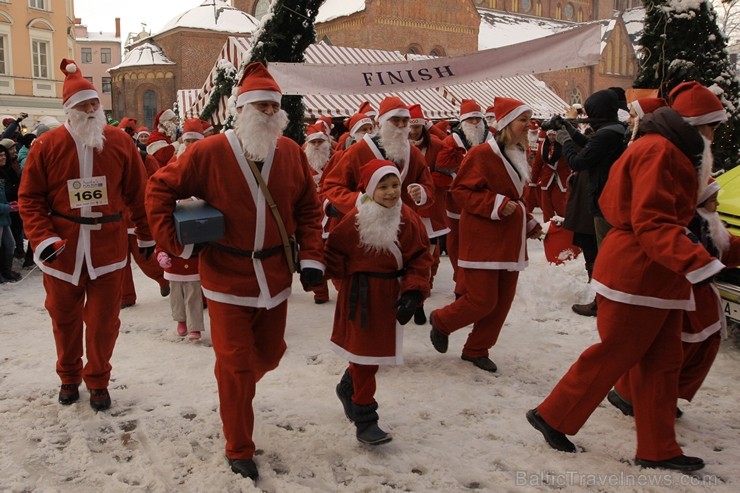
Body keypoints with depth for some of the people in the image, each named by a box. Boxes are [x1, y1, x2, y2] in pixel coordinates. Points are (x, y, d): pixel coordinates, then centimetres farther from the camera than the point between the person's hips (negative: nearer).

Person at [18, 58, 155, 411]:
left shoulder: (120, 142, -1)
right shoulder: (47, 146, -4)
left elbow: (137, 193, 5)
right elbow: (30, 198, -1)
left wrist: (146, 234, 9)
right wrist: (42, 238, -13)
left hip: (107, 247, 0)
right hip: (62, 249, 1)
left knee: (103, 320, 5)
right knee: (65, 318, 15)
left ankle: (98, 381, 25)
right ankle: (69, 377, 36)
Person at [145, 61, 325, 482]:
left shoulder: (291, 152, -2)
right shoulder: (209, 153, -12)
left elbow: (309, 207, 5)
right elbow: (161, 188, -3)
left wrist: (312, 256, -1)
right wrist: (176, 242, -10)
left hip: (275, 276, 4)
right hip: (227, 277, -4)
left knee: (269, 354, 17)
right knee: (235, 366, 3)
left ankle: (237, 388, 52)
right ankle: (239, 451, 22)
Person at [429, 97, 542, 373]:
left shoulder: (519, 154, 13)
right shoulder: (482, 154, -14)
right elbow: (460, 191, -14)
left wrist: (529, 222, 13)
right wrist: (496, 205, -21)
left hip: (510, 239, 8)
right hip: (483, 239, -8)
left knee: (502, 301, 9)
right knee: (482, 301, -6)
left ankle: (476, 350, 24)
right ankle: (441, 321, 22)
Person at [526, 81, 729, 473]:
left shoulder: (671, 153, 17)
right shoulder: (657, 151, -16)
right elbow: (653, 223, -26)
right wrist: (697, 262, -34)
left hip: (656, 276, 10)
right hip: (635, 274, -10)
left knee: (661, 362, 12)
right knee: (614, 354, 0)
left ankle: (658, 449, 21)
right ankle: (552, 416, 15)